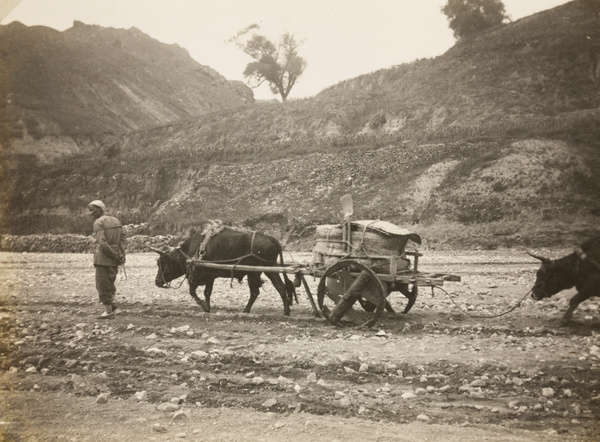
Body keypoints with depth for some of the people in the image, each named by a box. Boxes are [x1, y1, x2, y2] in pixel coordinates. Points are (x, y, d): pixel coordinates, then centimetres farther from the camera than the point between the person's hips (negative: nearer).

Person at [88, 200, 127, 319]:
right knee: (109, 282, 22)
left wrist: (114, 255, -12)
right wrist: (120, 254, -3)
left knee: (102, 285, 3)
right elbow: (123, 239, 6)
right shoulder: (116, 221, 12)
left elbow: (102, 243, -20)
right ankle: (112, 302, 8)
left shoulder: (98, 223, -10)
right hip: (115, 260, 7)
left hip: (103, 258, -7)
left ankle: (109, 311, 5)